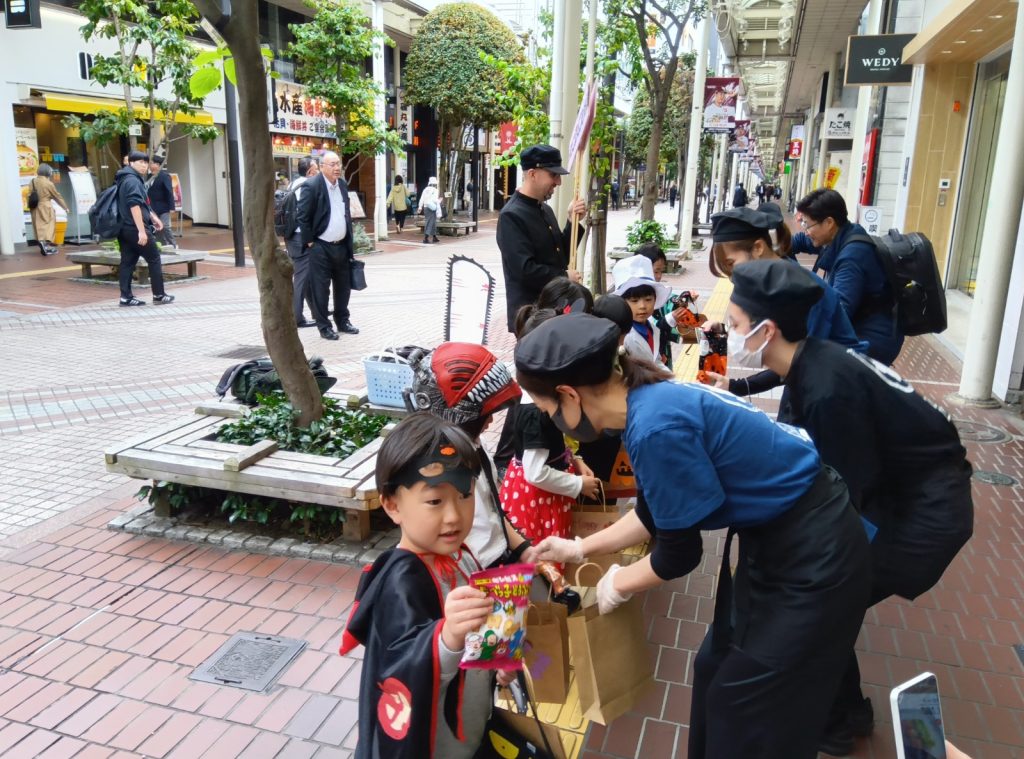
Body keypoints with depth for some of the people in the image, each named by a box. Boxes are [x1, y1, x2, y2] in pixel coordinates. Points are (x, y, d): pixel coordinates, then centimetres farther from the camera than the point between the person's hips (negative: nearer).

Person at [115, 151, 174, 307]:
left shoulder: (128, 179, 20)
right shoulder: (133, 180, -13)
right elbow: (134, 206, -24)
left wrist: (153, 217, 33)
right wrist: (141, 230, -28)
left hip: (125, 228, 10)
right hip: (135, 228, -10)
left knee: (127, 262, 7)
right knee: (154, 259, 0)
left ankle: (126, 297, 7)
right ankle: (159, 295, 5)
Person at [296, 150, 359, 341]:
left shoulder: (343, 184, 8)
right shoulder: (312, 186, -13)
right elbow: (303, 217, -12)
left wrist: (349, 241, 13)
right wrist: (309, 242, -12)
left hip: (341, 246, 7)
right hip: (321, 247, -6)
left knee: (343, 286, 14)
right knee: (321, 288, 1)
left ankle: (342, 321, 28)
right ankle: (324, 326, 11)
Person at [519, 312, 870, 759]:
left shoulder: (655, 426, -31)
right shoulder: (649, 401, -3)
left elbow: (679, 553, -18)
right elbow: (656, 513, 12)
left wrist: (618, 585, 0)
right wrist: (581, 548, 19)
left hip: (813, 555, -8)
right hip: (776, 537, 9)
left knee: (749, 702, 9)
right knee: (718, 669, 22)